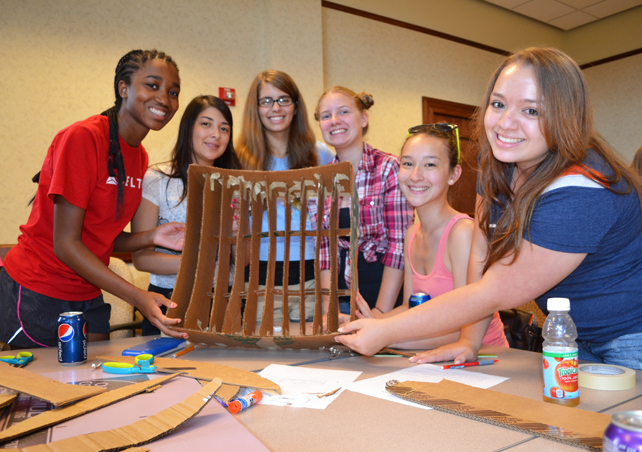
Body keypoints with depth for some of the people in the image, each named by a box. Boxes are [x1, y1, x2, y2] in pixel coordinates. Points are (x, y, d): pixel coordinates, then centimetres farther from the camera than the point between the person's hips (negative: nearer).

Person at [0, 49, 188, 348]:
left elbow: (104, 239, 6)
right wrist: (137, 297, -27)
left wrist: (151, 237, -13)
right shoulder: (82, 138, -20)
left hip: (87, 295, 7)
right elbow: (65, 244, -21)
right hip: (36, 295, -7)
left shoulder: (139, 156, 3)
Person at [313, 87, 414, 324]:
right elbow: (325, 246, 3)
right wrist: (329, 310, -6)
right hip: (343, 294, 4)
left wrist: (380, 314, -15)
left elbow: (399, 245, -13)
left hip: (388, 293, -3)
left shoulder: (389, 168, -10)